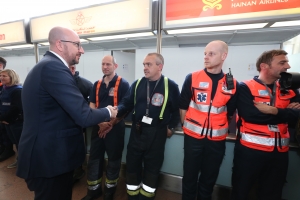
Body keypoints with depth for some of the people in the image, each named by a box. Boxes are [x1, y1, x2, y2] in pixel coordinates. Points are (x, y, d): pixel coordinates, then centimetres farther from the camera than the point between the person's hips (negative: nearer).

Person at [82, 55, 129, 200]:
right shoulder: (97, 84, 9)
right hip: (98, 125, 5)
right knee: (94, 157, 15)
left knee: (114, 158, 11)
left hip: (115, 126, -5)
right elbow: (92, 105, 8)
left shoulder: (123, 84, -8)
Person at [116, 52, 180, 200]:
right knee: (132, 165, 16)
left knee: (152, 168, 15)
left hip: (157, 133, -3)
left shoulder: (170, 86, -7)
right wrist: (116, 111, -17)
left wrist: (171, 127, -1)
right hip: (137, 131, 3)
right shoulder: (137, 84, 2)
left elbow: (177, 110, -1)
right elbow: (126, 103, 1)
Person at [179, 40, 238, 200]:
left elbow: (230, 113, 9)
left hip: (217, 139, 2)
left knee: (209, 179, 20)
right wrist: (186, 126, 2)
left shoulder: (232, 84, -1)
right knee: (190, 176, 14)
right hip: (193, 136, -1)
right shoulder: (192, 78, -7)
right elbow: (183, 106, -1)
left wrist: (223, 129, 8)